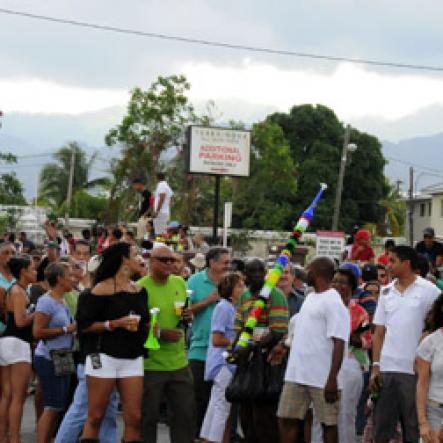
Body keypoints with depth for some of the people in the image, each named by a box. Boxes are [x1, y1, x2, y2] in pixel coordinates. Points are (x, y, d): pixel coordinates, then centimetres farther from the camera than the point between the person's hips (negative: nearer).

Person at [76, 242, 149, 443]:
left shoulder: (140, 290, 13)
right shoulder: (103, 289, -6)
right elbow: (83, 325, -9)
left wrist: (148, 326, 4)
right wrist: (115, 323, -16)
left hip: (133, 358, 5)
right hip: (104, 356, -5)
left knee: (134, 418, -2)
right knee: (95, 417, -1)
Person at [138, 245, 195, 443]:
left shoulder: (180, 283, 7)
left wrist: (187, 315, -1)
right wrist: (160, 334, -23)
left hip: (179, 362, 6)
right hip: (151, 365, -6)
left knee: (186, 413, 10)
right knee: (148, 416, 3)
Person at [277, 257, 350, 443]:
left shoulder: (333, 302, -13)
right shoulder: (310, 298, 14)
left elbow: (339, 343, -19)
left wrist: (332, 379, -24)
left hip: (322, 377, -9)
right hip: (296, 374, 9)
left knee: (328, 423, 2)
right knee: (286, 418, 7)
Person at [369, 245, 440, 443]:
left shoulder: (429, 291, -3)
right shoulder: (386, 292, 11)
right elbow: (379, 332, 12)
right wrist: (375, 367, 4)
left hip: (414, 370, -4)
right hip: (386, 369, 4)